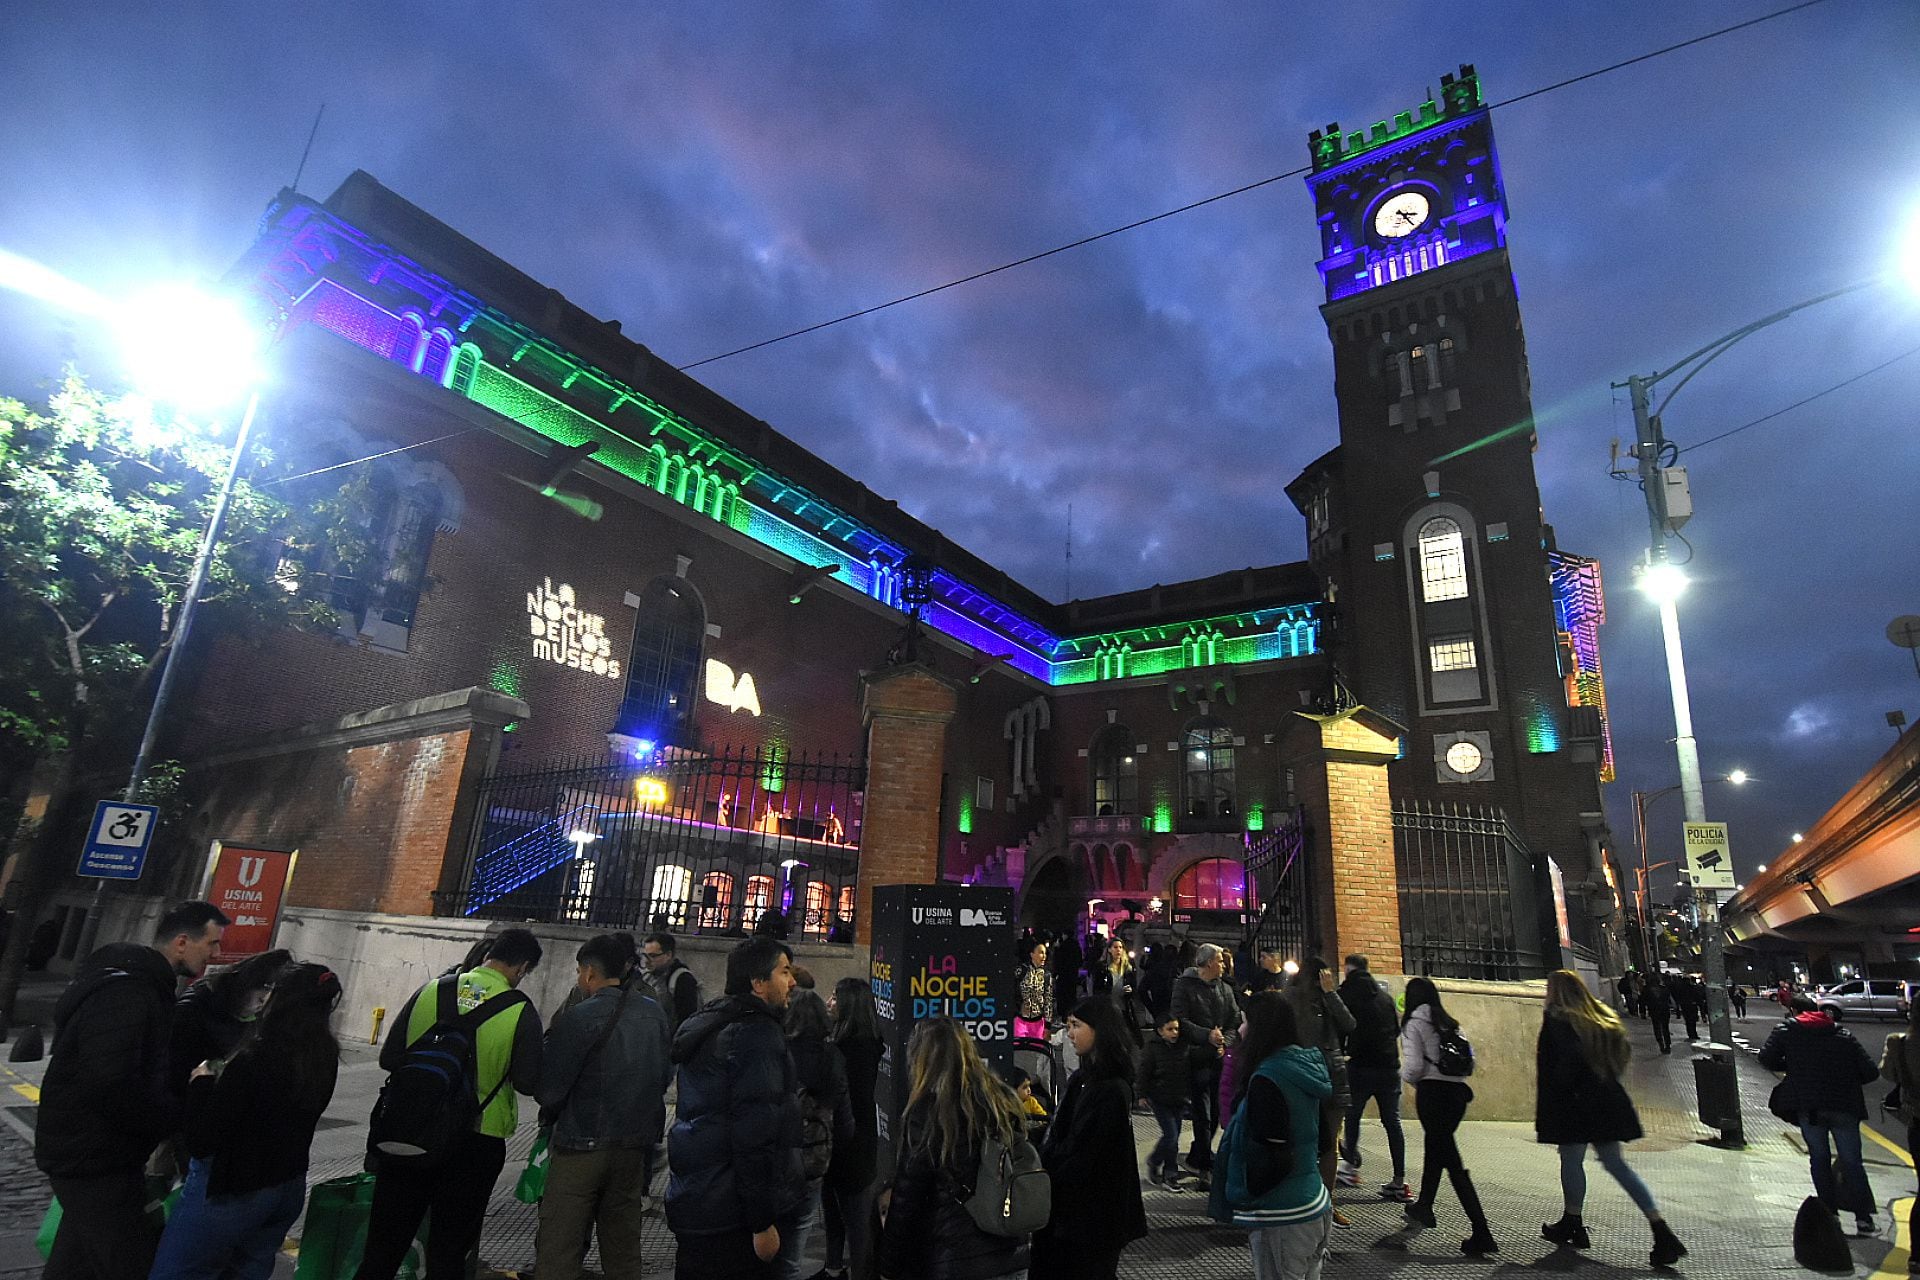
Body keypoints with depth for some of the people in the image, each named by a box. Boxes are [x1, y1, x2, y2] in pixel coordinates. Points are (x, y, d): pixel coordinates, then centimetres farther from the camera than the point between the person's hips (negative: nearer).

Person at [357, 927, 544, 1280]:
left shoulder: (430, 991, -5)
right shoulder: (521, 1011, -14)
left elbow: (390, 1058, -1)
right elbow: (528, 1082, -14)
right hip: (476, 1143, -2)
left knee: (384, 1243, 18)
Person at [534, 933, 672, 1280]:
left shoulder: (578, 1018, -16)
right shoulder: (655, 1013, 0)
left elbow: (548, 1091, -13)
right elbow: (666, 1075, 10)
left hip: (581, 1147, -5)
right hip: (635, 1147, 5)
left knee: (557, 1252, 6)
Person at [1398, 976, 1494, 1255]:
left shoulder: (1414, 1024, -4)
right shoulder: (1450, 1023, 14)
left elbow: (1413, 1066, -11)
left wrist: (1406, 1076, 9)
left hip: (1433, 1091, -7)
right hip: (1457, 1090, 7)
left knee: (1452, 1161, -5)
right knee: (1435, 1147, 23)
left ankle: (1481, 1233, -11)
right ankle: (1424, 1206, 37)